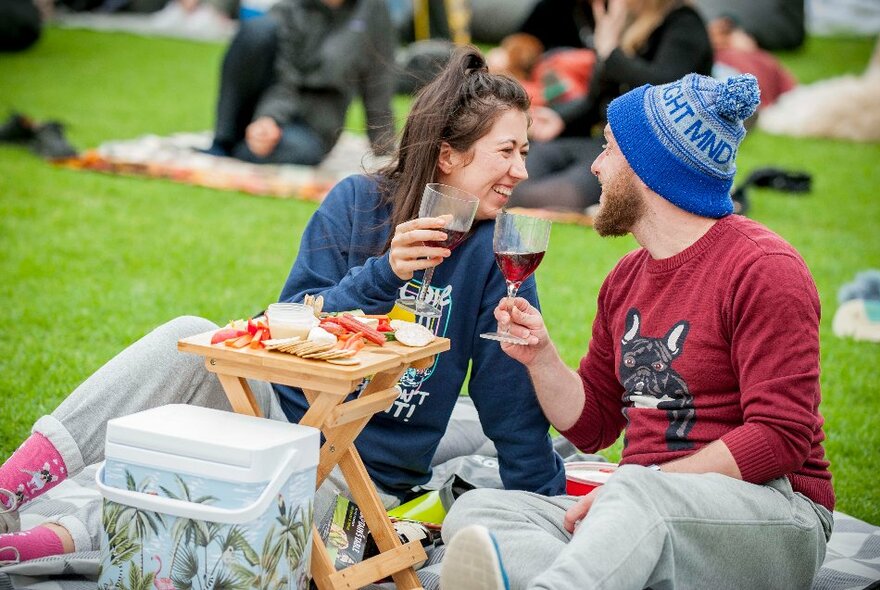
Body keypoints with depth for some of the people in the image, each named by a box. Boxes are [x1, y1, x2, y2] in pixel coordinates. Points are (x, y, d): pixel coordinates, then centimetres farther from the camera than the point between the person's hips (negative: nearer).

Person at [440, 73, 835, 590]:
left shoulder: (764, 268, -7)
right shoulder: (626, 279, 17)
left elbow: (780, 436, -15)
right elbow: (591, 426, 23)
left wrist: (636, 489, -20)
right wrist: (541, 357, 3)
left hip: (768, 514, -7)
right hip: (641, 517, 7)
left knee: (634, 488, -39)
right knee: (474, 510, -15)